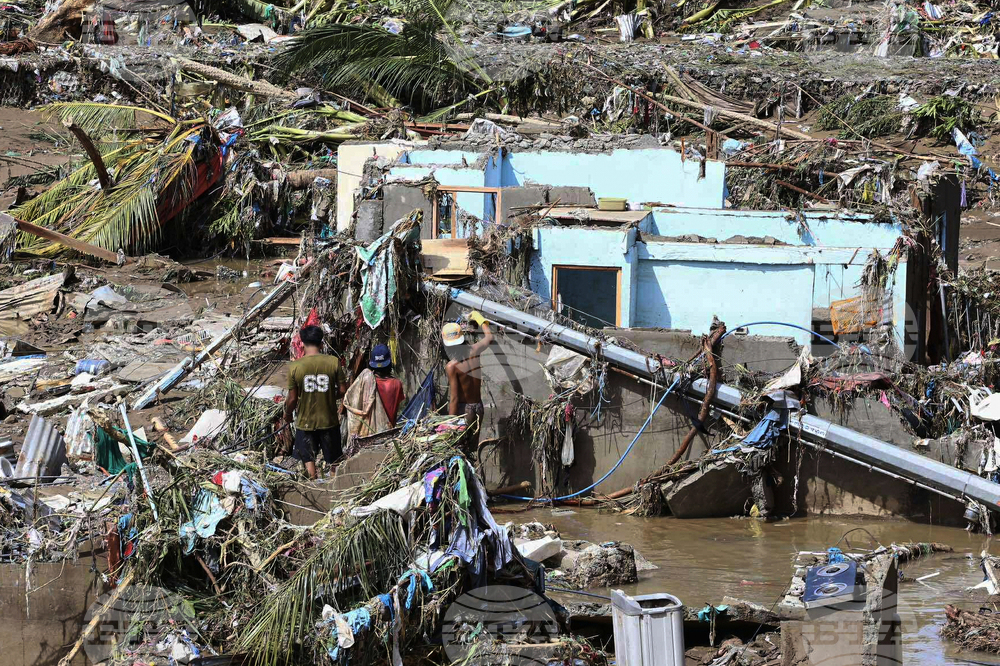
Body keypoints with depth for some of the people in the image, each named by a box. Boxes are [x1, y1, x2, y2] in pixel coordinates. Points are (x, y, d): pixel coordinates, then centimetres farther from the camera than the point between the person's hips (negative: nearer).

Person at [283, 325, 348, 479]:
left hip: (305, 421, -1)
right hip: (329, 420, 1)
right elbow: (343, 390, -6)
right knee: (334, 460, 16)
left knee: (309, 459, 13)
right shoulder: (333, 362, -11)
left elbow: (292, 399, -8)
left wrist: (288, 414, 11)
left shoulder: (295, 366, -12)